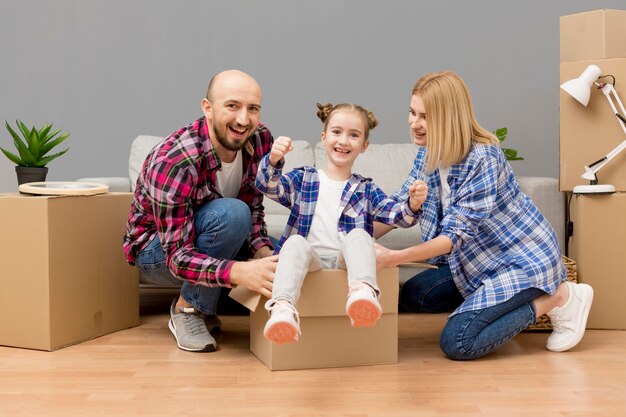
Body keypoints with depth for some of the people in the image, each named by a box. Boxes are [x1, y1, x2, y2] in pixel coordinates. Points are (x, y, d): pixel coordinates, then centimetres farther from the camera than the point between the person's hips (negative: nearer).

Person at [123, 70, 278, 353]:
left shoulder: (260, 140, -16)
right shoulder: (172, 164, -35)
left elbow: (254, 207, -6)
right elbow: (178, 257, -36)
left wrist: (263, 252, -27)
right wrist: (239, 271, -54)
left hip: (204, 239, 7)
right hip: (155, 252, -7)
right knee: (231, 213, -33)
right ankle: (188, 309, -14)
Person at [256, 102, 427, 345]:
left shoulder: (366, 190, 21)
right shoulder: (302, 179, 19)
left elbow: (395, 214, 7)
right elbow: (268, 185, 1)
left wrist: (412, 204, -17)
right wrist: (274, 160, -21)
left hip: (346, 262, 0)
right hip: (310, 261, 0)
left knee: (358, 234, -30)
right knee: (295, 242, -32)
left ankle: (362, 292, -62)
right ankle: (282, 308, -58)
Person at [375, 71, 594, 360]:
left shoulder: (483, 159, -28)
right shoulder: (428, 155, -3)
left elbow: (456, 235, -31)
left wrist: (393, 257, -39)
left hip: (524, 260, -9)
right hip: (479, 260, 9)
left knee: (456, 343, -18)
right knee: (412, 296, 7)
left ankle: (558, 297, -3)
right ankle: (513, 299, 11)